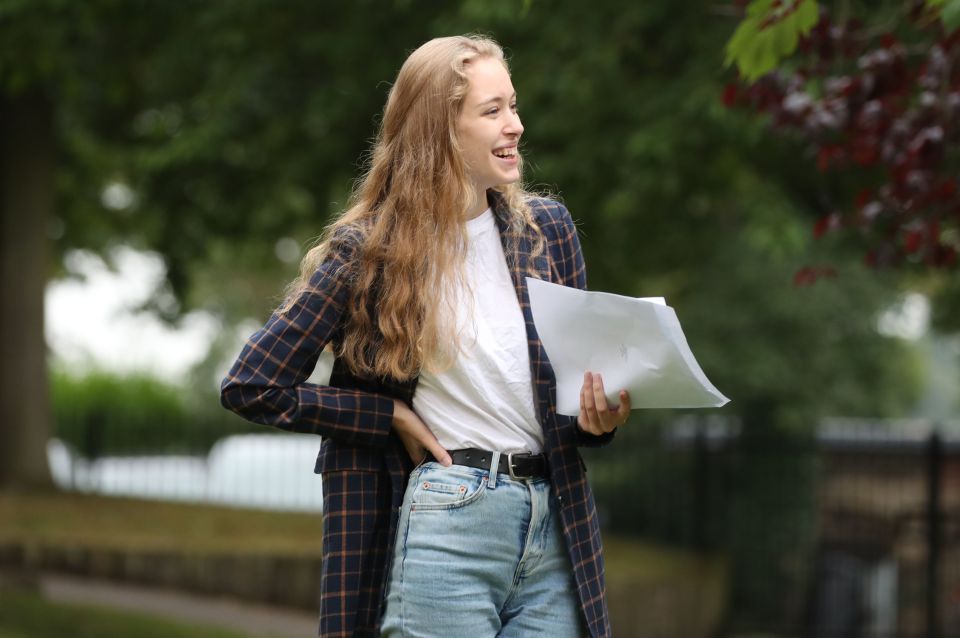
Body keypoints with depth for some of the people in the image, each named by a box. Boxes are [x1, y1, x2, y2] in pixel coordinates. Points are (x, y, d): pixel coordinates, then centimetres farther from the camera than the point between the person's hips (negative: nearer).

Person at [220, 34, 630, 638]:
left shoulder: (547, 227, 10)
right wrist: (394, 417, -4)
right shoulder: (369, 250, -2)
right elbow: (250, 387, -1)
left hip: (555, 536, 4)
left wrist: (599, 419, -3)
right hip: (444, 528, -4)